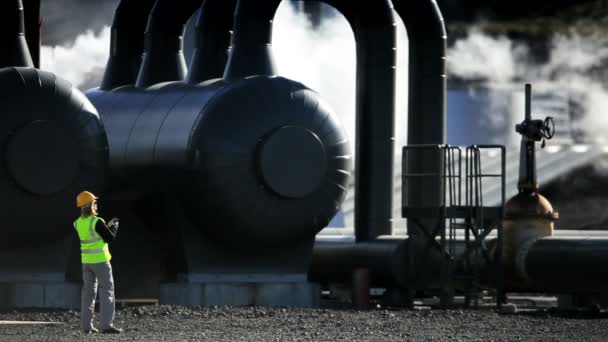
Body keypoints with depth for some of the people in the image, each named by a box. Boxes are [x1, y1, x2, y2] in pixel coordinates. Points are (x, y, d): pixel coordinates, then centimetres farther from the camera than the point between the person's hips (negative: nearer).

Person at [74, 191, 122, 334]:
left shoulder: (78, 223, 6)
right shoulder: (97, 222, -18)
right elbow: (110, 238, -14)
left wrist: (108, 226, 21)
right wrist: (114, 226, 5)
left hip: (86, 260, 7)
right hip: (100, 260, -7)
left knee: (89, 292, 11)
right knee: (107, 291, -3)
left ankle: (86, 325, 9)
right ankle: (106, 325, -10)